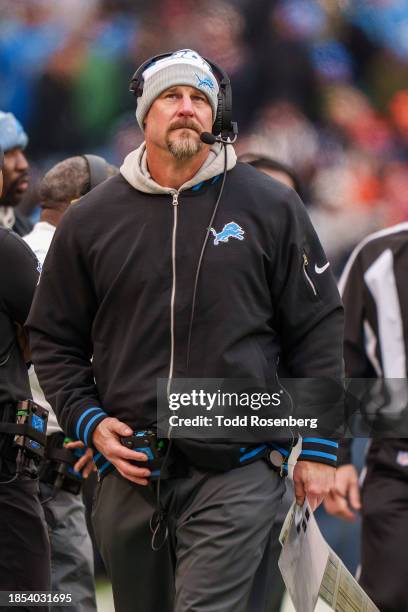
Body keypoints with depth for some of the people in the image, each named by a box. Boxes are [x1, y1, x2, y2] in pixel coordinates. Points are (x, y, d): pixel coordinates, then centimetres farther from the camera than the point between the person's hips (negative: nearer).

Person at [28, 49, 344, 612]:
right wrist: (88, 423, 0)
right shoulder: (90, 221, 8)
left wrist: (319, 450, 2)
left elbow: (317, 330, 5)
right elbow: (52, 339, 15)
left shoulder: (271, 207, 3)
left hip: (237, 476, -3)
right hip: (128, 475, 3)